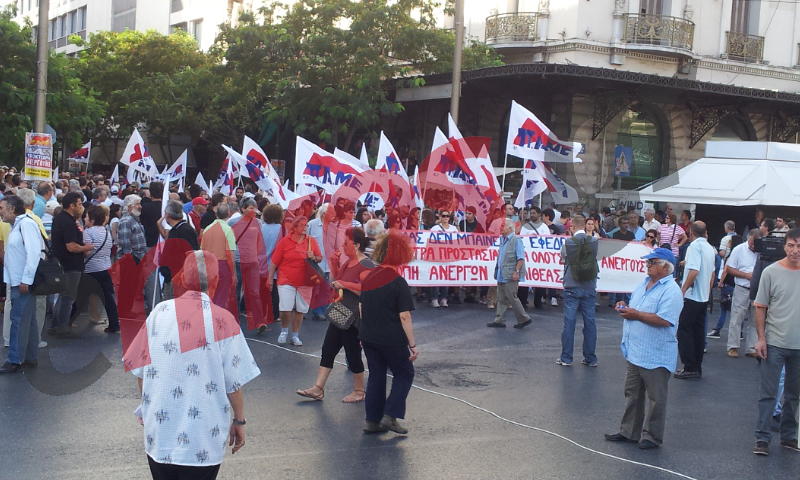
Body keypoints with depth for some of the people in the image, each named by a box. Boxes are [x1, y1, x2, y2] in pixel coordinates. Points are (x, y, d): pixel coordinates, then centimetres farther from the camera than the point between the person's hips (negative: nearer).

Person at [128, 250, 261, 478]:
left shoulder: (159, 312, -3)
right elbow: (234, 383, -9)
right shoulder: (223, 320, -12)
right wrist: (239, 421, 6)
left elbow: (140, 371, 5)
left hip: (159, 435, 3)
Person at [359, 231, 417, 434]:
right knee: (404, 374, 11)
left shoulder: (368, 277, 4)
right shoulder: (398, 282, -16)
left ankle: (372, 420, 15)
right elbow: (404, 316, -17)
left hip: (368, 337, 6)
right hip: (392, 339, -6)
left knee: (376, 375, 15)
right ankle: (390, 416, 1)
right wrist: (412, 344, -11)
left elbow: (361, 307, 12)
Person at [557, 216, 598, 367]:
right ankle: (590, 358, 12)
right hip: (590, 288, 2)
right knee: (590, 322, 7)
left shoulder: (568, 243, -9)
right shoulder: (594, 242, -4)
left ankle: (566, 358, 7)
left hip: (572, 288, -2)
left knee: (569, 322, 3)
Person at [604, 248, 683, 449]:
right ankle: (629, 431, 28)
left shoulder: (671, 291, -16)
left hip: (656, 355, -9)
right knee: (632, 394, 17)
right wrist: (625, 307, 2)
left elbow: (665, 319, -27)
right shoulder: (644, 284, 12)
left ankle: (652, 436, 15)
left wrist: (636, 314, -20)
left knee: (656, 398, 5)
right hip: (634, 351, 9)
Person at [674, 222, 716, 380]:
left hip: (692, 296, -8)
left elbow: (694, 271, -25)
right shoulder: (710, 248, 12)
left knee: (684, 331, -3)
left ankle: (690, 368, -5)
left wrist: (683, 290, -17)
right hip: (704, 297, 8)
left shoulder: (695, 245, -14)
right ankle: (697, 367, 16)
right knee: (699, 332, 12)